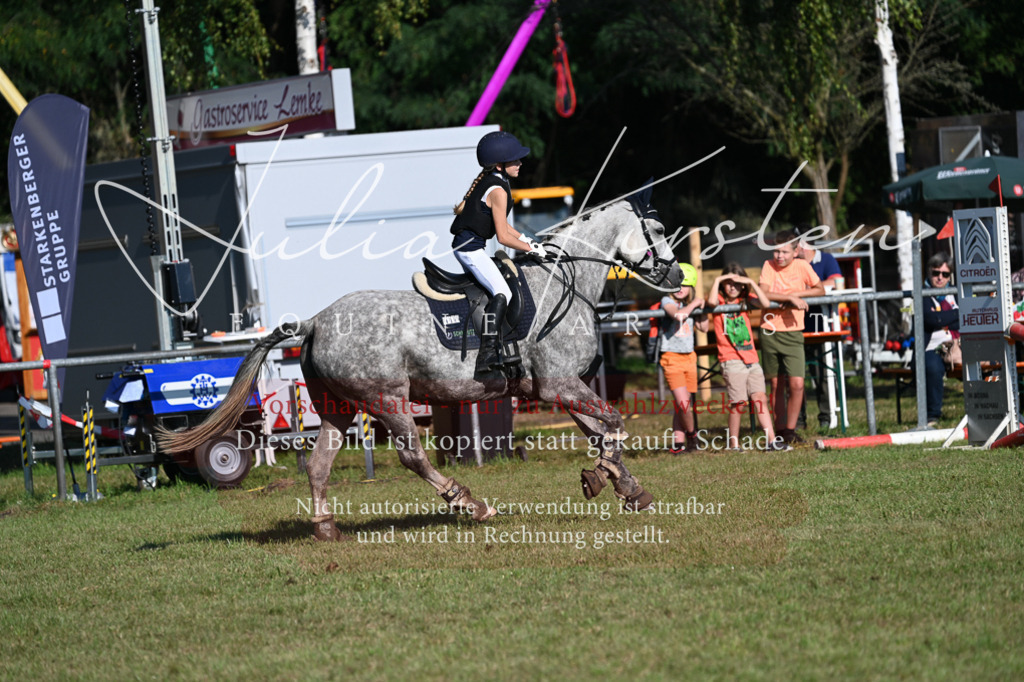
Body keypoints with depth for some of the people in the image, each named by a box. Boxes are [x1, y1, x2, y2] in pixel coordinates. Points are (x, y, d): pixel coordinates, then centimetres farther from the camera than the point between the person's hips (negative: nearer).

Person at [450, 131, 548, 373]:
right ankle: (487, 352, -34)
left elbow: (499, 222, 22)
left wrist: (525, 239, 17)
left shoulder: (484, 179, 12)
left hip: (463, 245, 11)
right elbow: (503, 237, -17)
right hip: (471, 248, -11)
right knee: (502, 294, -23)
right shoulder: (498, 190, -16)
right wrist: (532, 248, -6)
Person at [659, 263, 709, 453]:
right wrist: (694, 304, -12)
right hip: (672, 358, -6)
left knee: (683, 404, 6)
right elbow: (677, 314, -25)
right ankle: (691, 434, 6)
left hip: (689, 357, 6)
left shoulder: (690, 306, 14)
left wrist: (702, 308, 4)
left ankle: (678, 442, 10)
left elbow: (703, 327, 12)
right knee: (682, 403, -15)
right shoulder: (668, 301, -5)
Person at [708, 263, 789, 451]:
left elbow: (765, 304, -5)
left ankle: (771, 440, -3)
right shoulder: (720, 299, 2)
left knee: (759, 398, -1)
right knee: (738, 402, -8)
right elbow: (712, 302, -23)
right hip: (731, 360, -4)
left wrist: (751, 283, -9)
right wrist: (717, 280, -14)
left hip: (751, 357, 4)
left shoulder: (745, 299, 12)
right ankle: (733, 443, 1)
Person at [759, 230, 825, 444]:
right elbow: (763, 294, -16)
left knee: (797, 384, -11)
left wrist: (796, 294, -12)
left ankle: (790, 430, 1)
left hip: (792, 332, 0)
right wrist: (791, 298, -23)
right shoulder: (768, 266, -4)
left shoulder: (801, 266, -2)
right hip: (770, 331, 0)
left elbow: (820, 290, 2)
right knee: (776, 385, 9)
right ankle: (779, 430, 19)